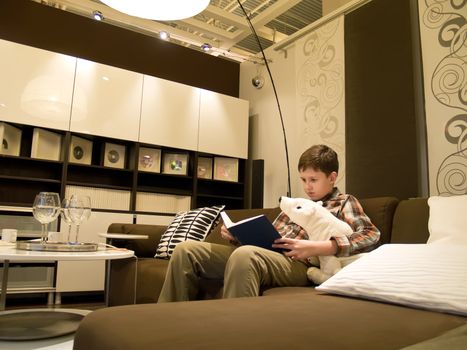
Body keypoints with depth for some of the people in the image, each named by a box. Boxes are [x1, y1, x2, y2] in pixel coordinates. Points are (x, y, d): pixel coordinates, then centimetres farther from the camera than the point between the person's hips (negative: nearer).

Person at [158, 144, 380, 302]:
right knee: (186, 250, -8)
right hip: (266, 256, 7)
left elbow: (371, 235, -7)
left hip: (297, 265, -7)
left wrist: (317, 247, -19)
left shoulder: (344, 203, 13)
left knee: (245, 255, -41)